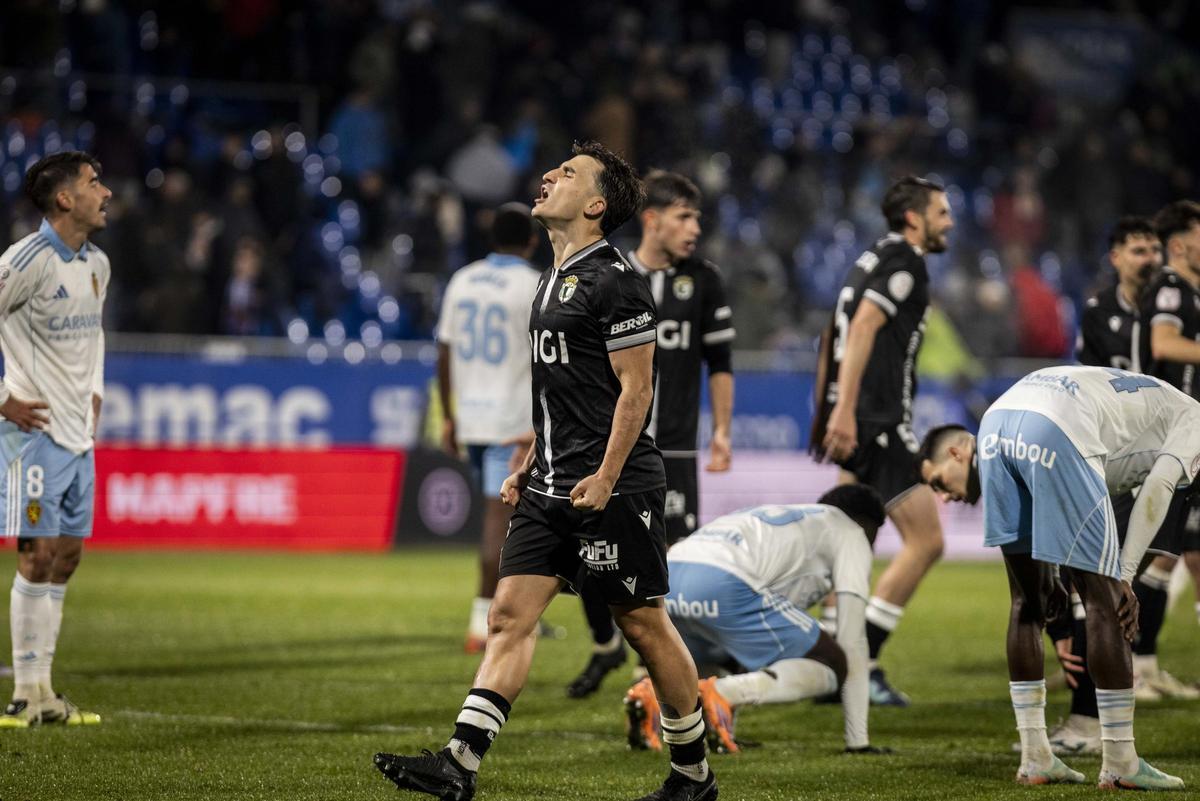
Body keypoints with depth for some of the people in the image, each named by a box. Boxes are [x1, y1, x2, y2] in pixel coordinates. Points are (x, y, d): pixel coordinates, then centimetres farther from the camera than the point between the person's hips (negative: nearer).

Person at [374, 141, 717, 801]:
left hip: (612, 487, -9)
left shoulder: (615, 282, -11)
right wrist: (527, 469, 21)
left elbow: (635, 388, -15)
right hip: (552, 486, 9)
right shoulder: (555, 280, 17)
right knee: (510, 612, -1)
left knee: (643, 622, 0)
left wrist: (605, 477, -20)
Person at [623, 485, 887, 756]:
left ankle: (653, 692, 3)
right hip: (723, 582, -7)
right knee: (833, 667, 4)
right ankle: (719, 693, -17)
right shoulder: (851, 533, 22)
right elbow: (851, 640, 13)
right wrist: (858, 740, 16)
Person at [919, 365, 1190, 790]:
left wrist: (1049, 577, 21)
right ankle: (1119, 764, 7)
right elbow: (1156, 491, 2)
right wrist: (1123, 577, 1)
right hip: (1054, 435, -7)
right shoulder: (1191, 420, 22)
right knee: (1103, 603, 3)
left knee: (1028, 601, 18)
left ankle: (1034, 758, 21)